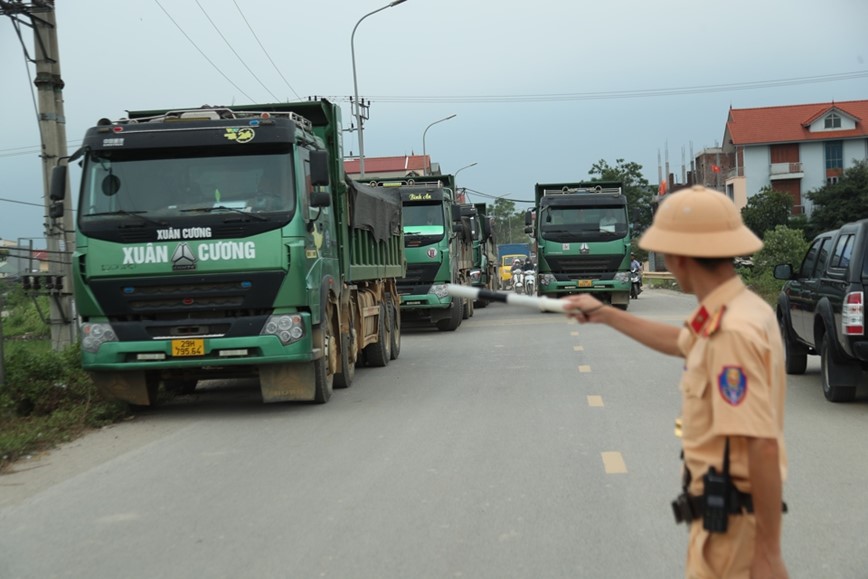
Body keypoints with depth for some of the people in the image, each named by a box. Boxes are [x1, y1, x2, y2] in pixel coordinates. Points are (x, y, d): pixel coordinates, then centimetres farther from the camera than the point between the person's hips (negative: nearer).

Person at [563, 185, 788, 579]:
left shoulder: (732, 331, -25)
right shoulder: (740, 310, 6)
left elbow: (763, 447, -28)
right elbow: (681, 342, 28)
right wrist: (605, 314, 36)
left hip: (730, 524, -10)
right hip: (727, 514, 10)